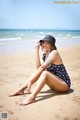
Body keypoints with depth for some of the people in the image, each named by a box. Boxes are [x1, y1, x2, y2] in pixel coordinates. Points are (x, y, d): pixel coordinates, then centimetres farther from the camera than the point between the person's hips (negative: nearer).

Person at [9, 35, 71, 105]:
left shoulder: (54, 53, -17)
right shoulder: (45, 55, 6)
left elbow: (42, 67, -25)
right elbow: (38, 67, -12)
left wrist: (30, 80, -26)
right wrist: (37, 51, -15)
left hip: (64, 84, -7)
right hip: (56, 84, 7)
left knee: (44, 73, -28)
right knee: (38, 72, -8)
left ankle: (32, 97, -39)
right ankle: (21, 90, -6)